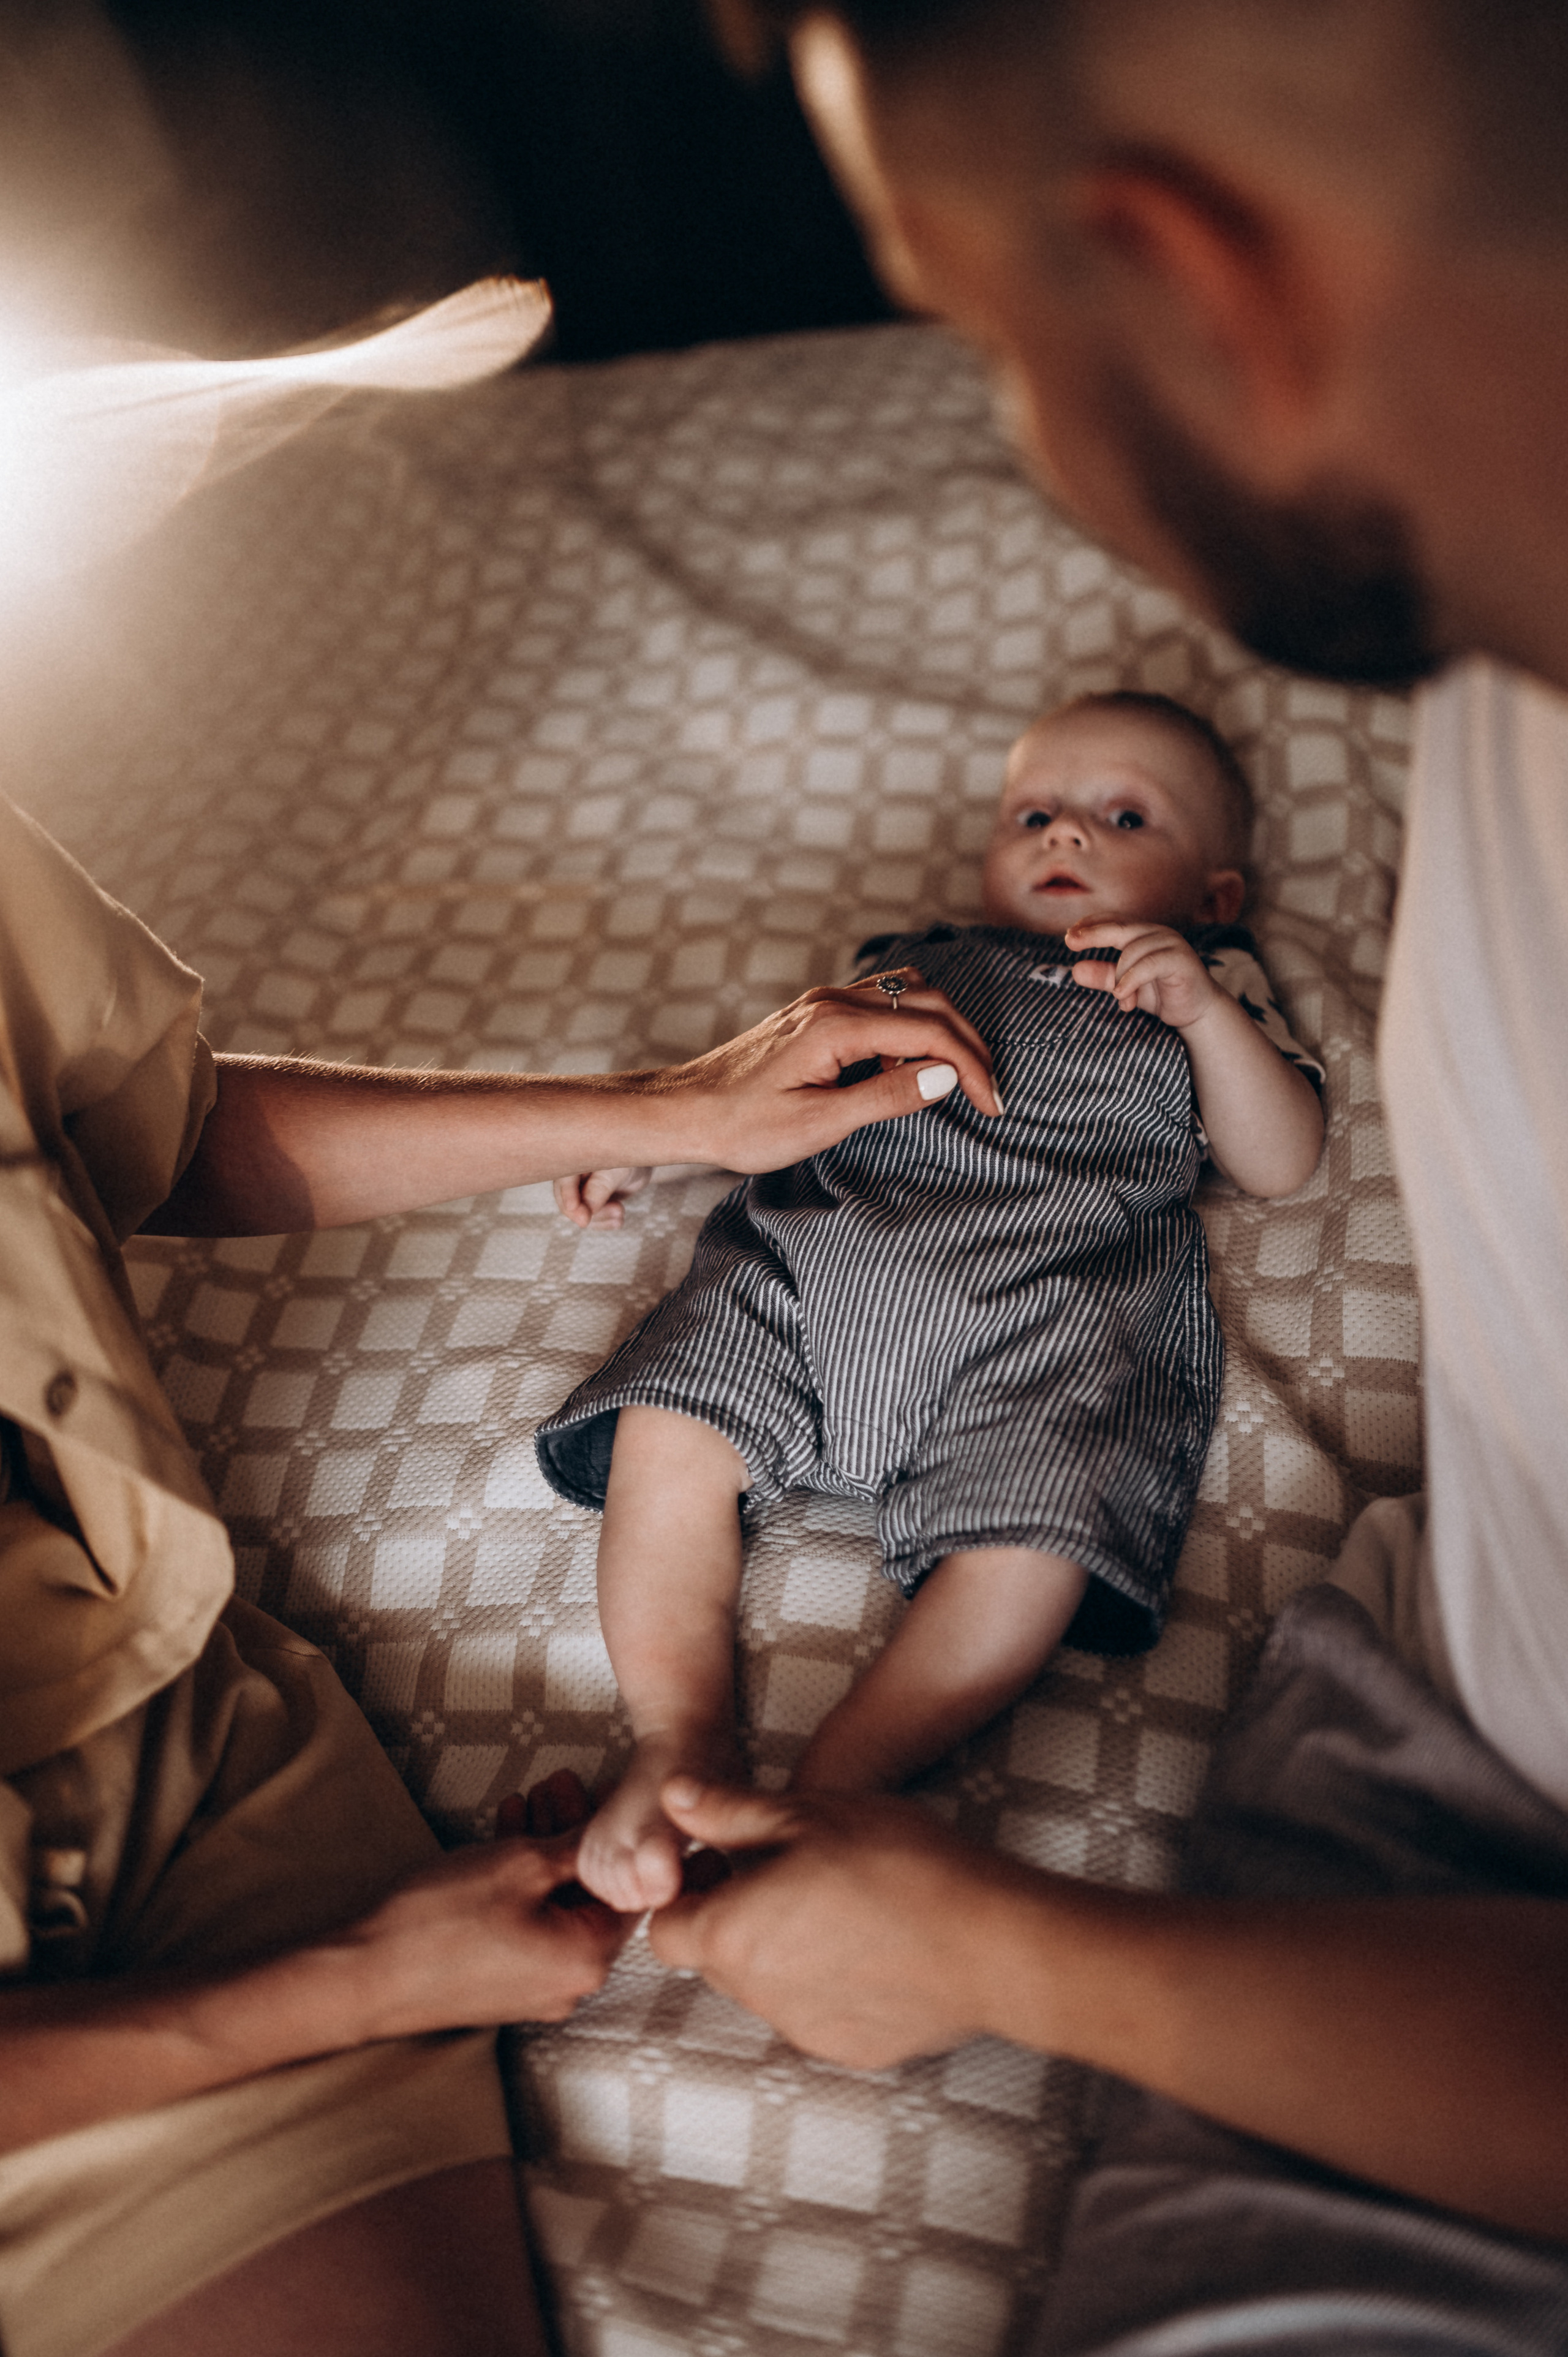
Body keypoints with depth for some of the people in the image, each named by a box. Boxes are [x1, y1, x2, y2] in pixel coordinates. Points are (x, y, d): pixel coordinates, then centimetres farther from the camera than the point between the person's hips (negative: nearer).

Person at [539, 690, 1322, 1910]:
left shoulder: (1210, 982, 28)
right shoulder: (921, 963, 34)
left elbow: (1281, 1164, 16)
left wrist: (1207, 1016, 2)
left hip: (1047, 1311, -3)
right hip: (813, 1257, 3)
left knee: (1031, 1546, -29)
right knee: (668, 1433, -20)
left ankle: (826, 1795, -26)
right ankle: (679, 1743, -17)